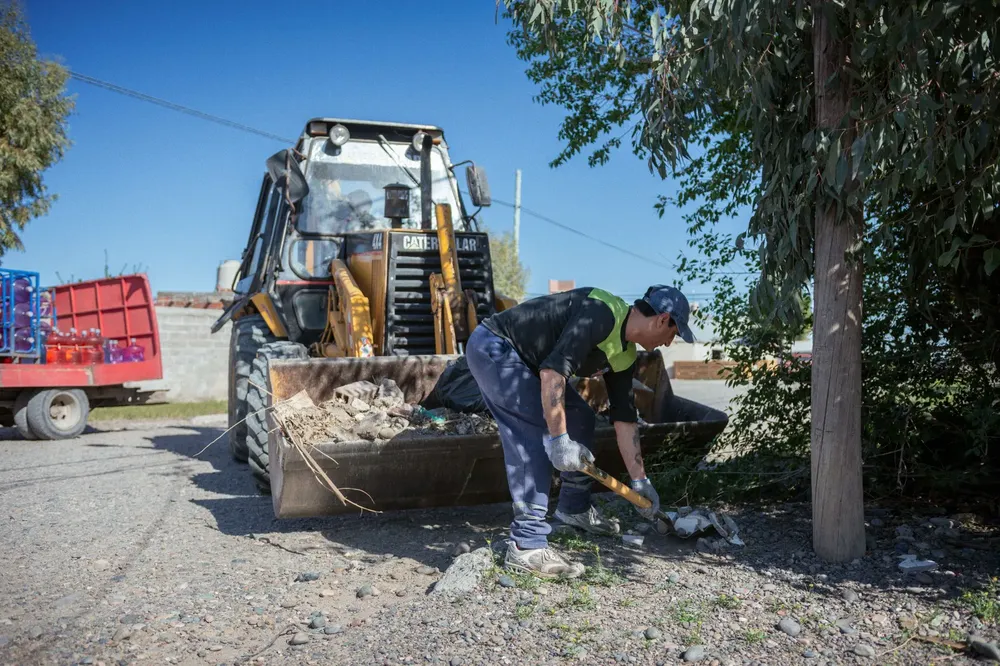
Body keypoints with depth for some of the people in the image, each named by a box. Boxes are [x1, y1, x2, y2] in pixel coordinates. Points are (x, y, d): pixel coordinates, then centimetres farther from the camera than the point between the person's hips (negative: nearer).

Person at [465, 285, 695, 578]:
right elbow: (552, 370, -32)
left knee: (579, 417, 13)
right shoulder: (601, 314, -24)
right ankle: (526, 546, -16)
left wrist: (639, 479, 15)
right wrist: (559, 439, -29)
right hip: (493, 347, -10)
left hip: (523, 360, 10)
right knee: (537, 433, -18)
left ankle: (574, 508, 28)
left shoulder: (624, 354, 6)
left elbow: (624, 417, 12)